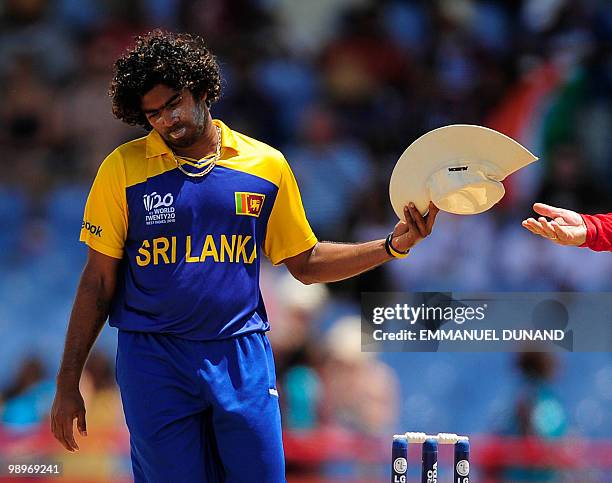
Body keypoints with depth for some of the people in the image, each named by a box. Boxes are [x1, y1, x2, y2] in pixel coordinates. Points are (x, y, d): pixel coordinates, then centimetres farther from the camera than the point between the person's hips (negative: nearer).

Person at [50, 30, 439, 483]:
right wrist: (68, 383, 0)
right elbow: (98, 281, 2)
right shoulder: (123, 169, -2)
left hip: (242, 359, 2)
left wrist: (393, 246, 2)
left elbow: (306, 263, 14)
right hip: (154, 361, -2)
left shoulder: (266, 165, 4)